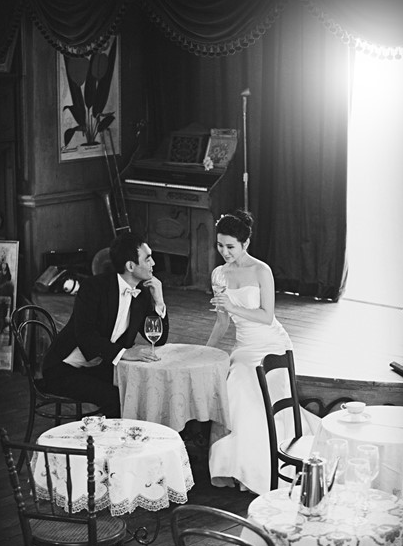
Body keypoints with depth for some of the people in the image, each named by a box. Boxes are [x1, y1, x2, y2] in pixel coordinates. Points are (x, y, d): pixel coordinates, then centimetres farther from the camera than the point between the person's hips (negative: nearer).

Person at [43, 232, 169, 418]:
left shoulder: (142, 294, 2)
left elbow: (159, 340, 6)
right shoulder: (94, 286, -18)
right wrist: (123, 352, -39)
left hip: (101, 368, 7)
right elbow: (84, 334, -29)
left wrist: (159, 301, -8)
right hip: (65, 370, -6)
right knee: (115, 399, -28)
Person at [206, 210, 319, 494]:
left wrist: (234, 307, -25)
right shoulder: (219, 274, 7)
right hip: (244, 347, 5)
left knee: (245, 393, -22)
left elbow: (267, 317, -14)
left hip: (271, 346, -5)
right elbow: (222, 321, 14)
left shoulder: (261, 271, -10)